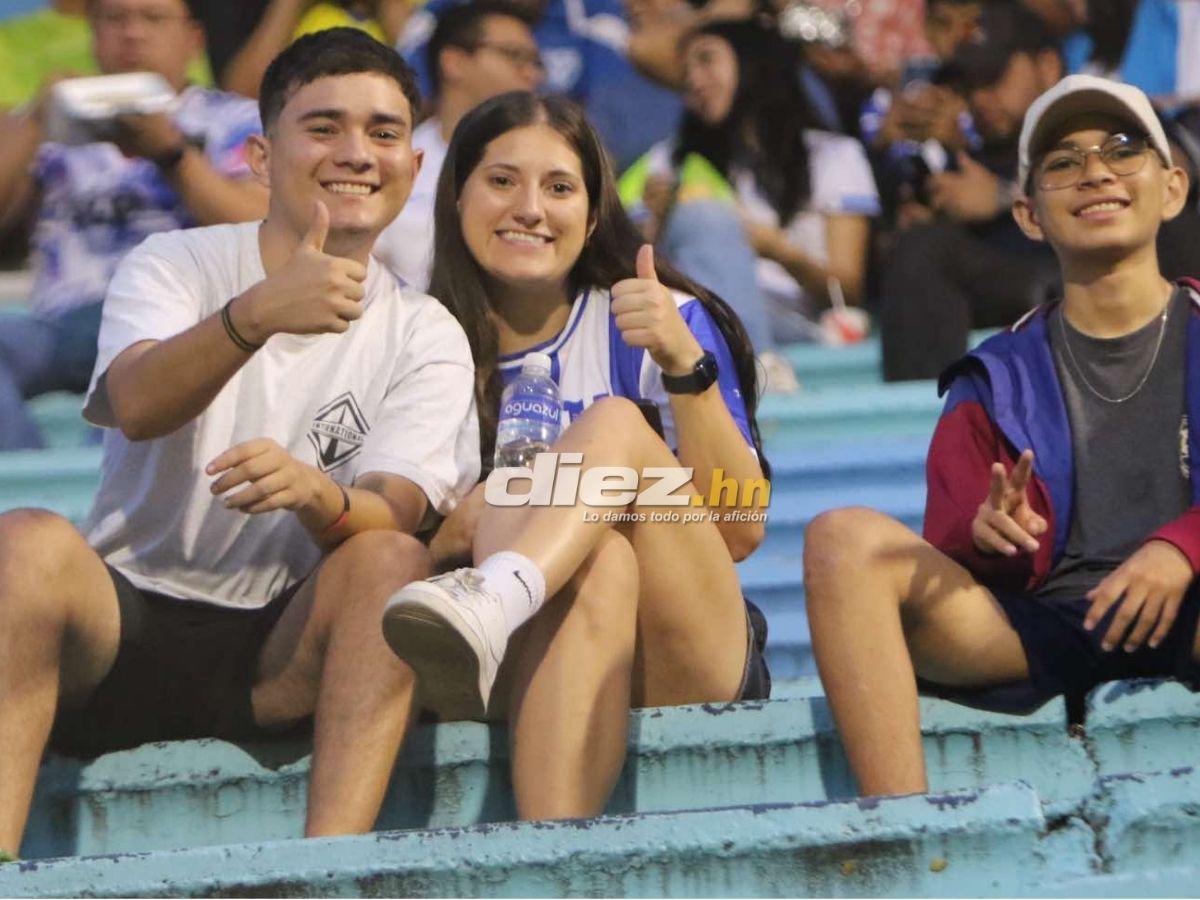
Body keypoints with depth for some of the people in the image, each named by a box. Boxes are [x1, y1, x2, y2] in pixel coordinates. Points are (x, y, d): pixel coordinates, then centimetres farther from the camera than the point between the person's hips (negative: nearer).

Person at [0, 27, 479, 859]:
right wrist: (257, 314, -40)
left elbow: (395, 514, -10)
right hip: (120, 623, -1)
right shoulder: (175, 267, 3)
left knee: (394, 562, -26)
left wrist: (318, 495, -36)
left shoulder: (425, 338, 7)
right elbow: (136, 406, -20)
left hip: (276, 657, 1)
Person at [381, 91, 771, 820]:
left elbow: (741, 530, -2)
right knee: (602, 563, -35)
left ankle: (494, 601, -57)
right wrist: (455, 531, -15)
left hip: (686, 671, 0)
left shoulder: (654, 324, 8)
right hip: (522, 682, 0)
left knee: (617, 426, -24)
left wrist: (685, 365, -16)